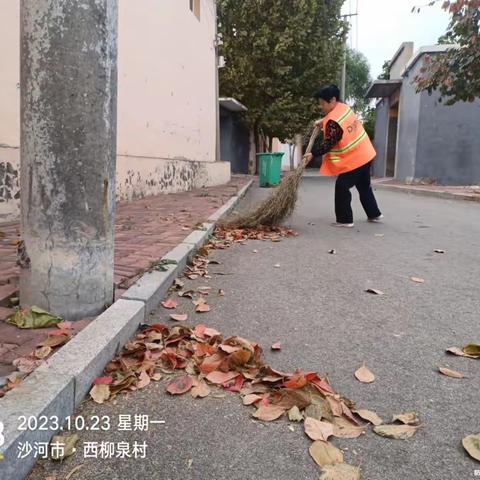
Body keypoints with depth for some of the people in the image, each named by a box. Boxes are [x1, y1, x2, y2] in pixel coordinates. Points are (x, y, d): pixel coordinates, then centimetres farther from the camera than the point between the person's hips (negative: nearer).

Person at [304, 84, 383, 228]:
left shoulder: (333, 122, -24)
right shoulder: (344, 107, 4)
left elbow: (328, 144, -21)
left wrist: (313, 154, -15)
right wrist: (323, 121, 12)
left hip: (353, 158, -9)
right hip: (364, 153, 10)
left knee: (342, 187, -1)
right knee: (364, 186, 21)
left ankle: (345, 219, 3)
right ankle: (374, 214, 31)